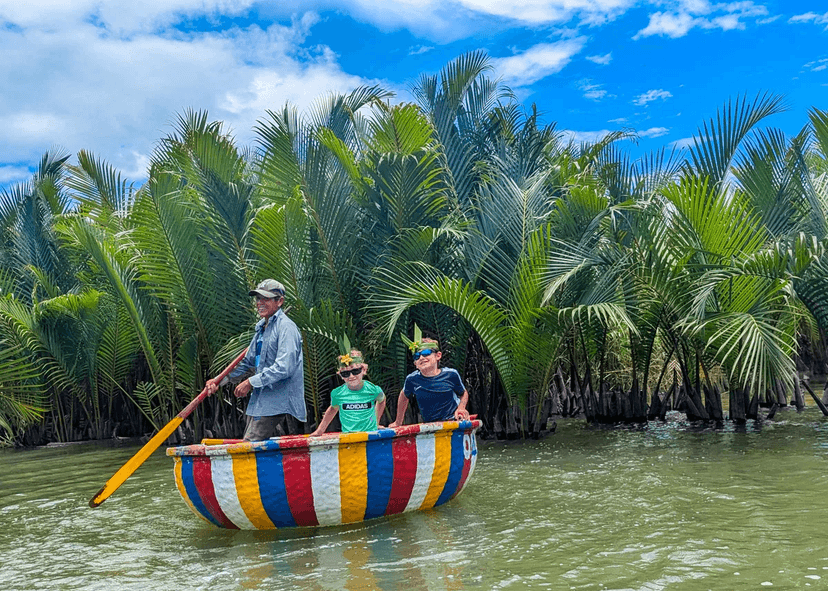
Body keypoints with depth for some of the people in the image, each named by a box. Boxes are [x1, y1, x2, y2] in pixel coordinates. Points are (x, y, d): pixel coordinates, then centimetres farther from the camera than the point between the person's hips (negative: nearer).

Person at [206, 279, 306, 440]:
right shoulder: (261, 327, 18)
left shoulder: (285, 327, -12)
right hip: (260, 400, 9)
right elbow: (248, 362, 24)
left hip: (277, 405, -9)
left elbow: (283, 368, -23)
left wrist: (251, 382, -17)